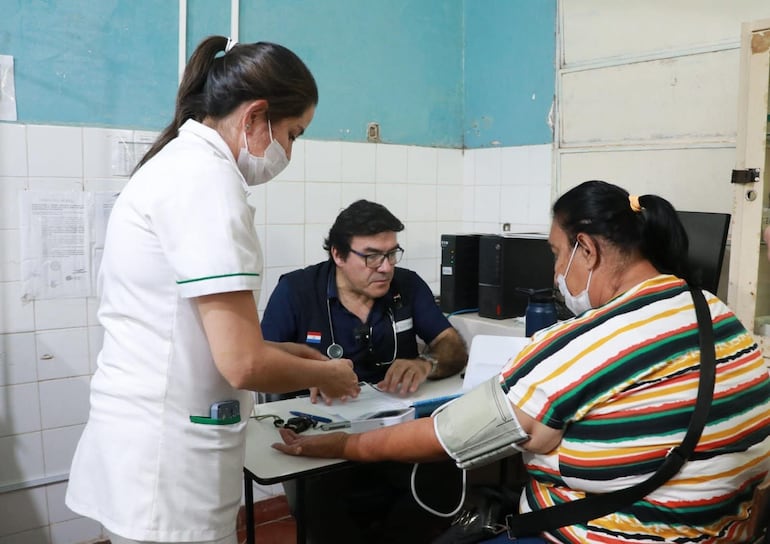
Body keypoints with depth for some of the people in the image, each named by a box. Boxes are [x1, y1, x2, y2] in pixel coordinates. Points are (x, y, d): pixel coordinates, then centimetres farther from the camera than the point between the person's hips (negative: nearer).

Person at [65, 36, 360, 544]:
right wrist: (327, 375, -4)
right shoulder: (206, 175, -18)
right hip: (168, 461, -9)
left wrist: (283, 351, 14)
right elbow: (243, 363, -22)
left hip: (151, 443, 9)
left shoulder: (177, 163, 12)